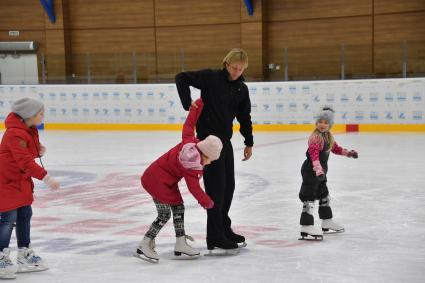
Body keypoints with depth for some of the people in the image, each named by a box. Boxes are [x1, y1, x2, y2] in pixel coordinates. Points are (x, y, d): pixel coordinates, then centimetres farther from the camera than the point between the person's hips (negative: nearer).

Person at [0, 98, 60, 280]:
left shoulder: (29, 129, 6)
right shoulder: (15, 134, -26)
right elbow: (25, 161, -32)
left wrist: (39, 150, -3)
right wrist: (45, 177, -36)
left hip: (21, 179, 10)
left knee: (25, 214, 15)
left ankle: (25, 256, 26)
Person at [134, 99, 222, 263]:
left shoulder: (190, 141, -8)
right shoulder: (193, 166, -27)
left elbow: (189, 124, 6)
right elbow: (194, 188, -18)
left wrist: (198, 105, 15)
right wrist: (208, 203, -5)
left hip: (168, 181, 10)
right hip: (156, 180, -10)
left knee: (178, 207, 9)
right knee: (164, 215, -9)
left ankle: (180, 245, 14)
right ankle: (143, 247, -5)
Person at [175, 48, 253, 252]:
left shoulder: (242, 89, 7)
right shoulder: (211, 77, -11)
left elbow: (245, 117, 15)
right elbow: (181, 78, -12)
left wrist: (249, 143, 15)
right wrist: (188, 104, -20)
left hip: (225, 139, 7)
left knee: (229, 185, 13)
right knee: (216, 186, -7)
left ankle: (224, 228, 28)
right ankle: (215, 237, -2)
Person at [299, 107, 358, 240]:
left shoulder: (328, 136, 8)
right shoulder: (315, 137, -22)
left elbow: (335, 148, 26)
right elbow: (314, 154, -35)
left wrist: (348, 153, 23)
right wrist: (318, 169, -47)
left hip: (321, 171, 10)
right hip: (311, 171, -10)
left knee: (324, 195, 22)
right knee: (309, 197, -12)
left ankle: (327, 222, 39)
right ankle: (306, 226, -15)